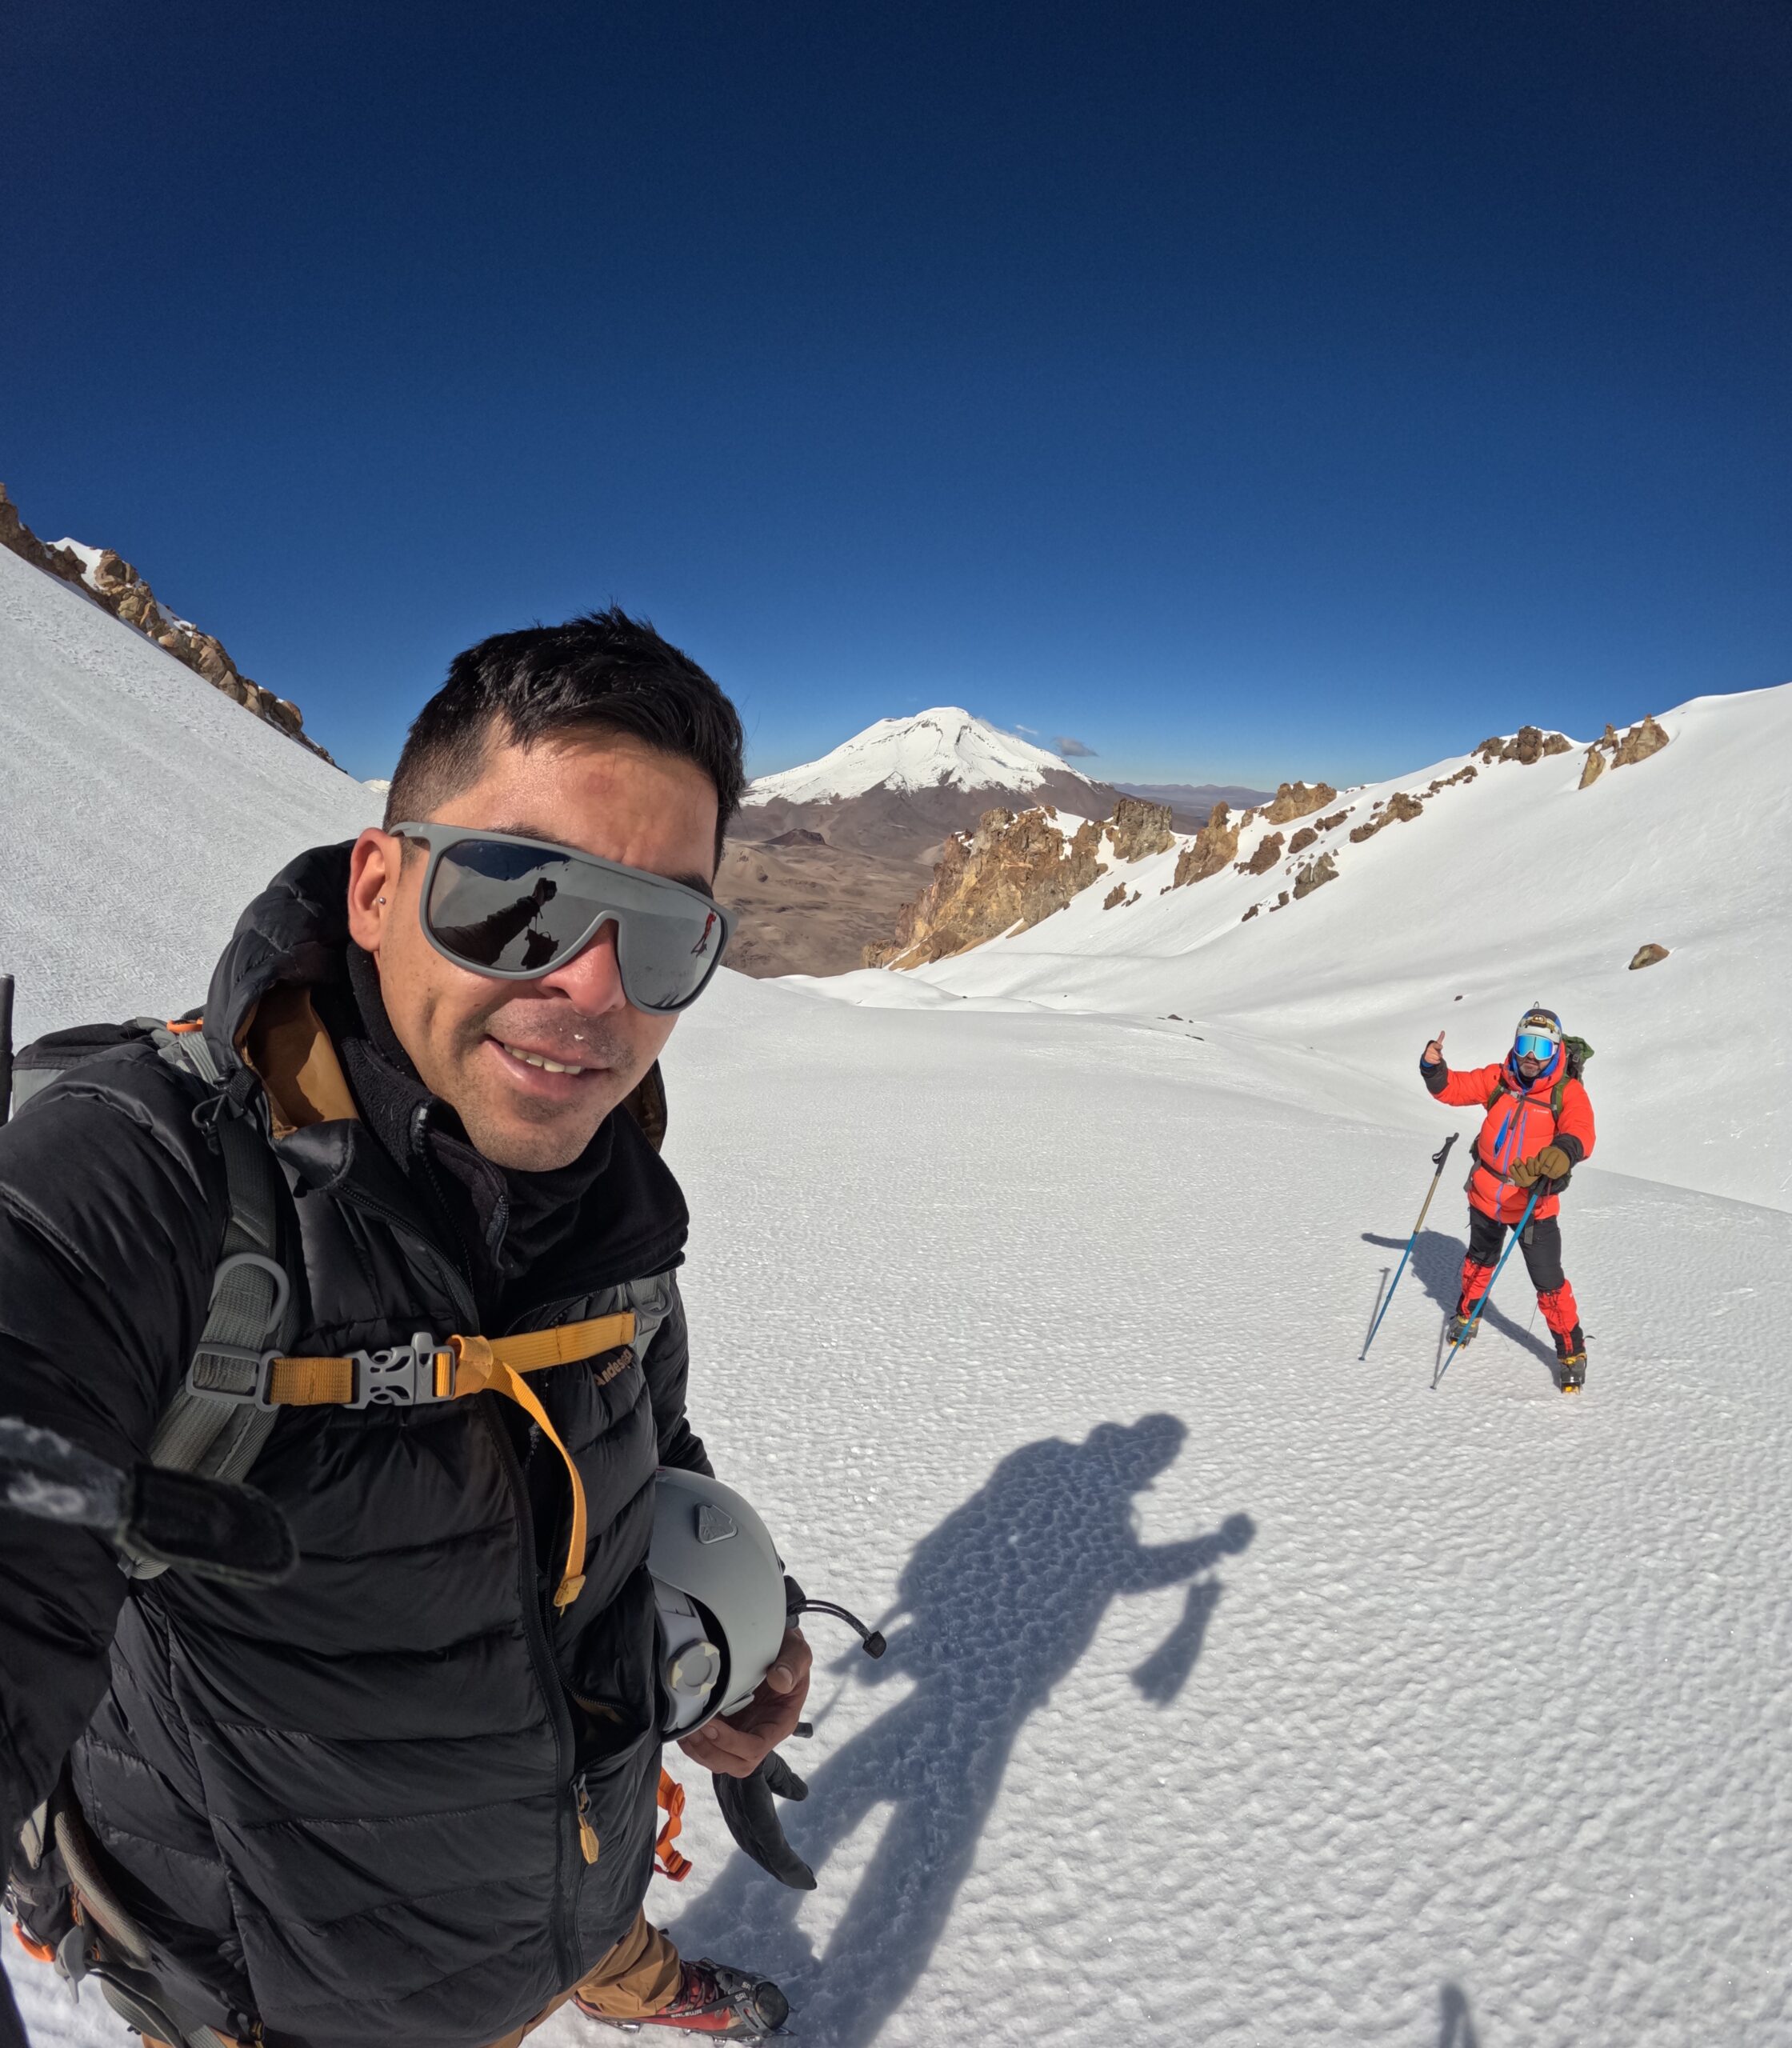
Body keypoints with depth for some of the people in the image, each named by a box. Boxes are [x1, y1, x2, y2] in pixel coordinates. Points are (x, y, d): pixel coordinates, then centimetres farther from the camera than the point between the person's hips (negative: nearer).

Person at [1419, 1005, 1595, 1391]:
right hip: (1486, 1195, 4)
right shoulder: (1498, 1079, -6)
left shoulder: (1568, 1092, -16)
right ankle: (1466, 1315, 51)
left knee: (1549, 1283, -1)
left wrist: (1563, 1152, -53)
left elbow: (1581, 1134, -31)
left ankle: (1572, 1352, 18)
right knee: (1479, 1262, 26)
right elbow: (1453, 1088, -1)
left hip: (1534, 1205, -4)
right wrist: (1433, 1068, -22)